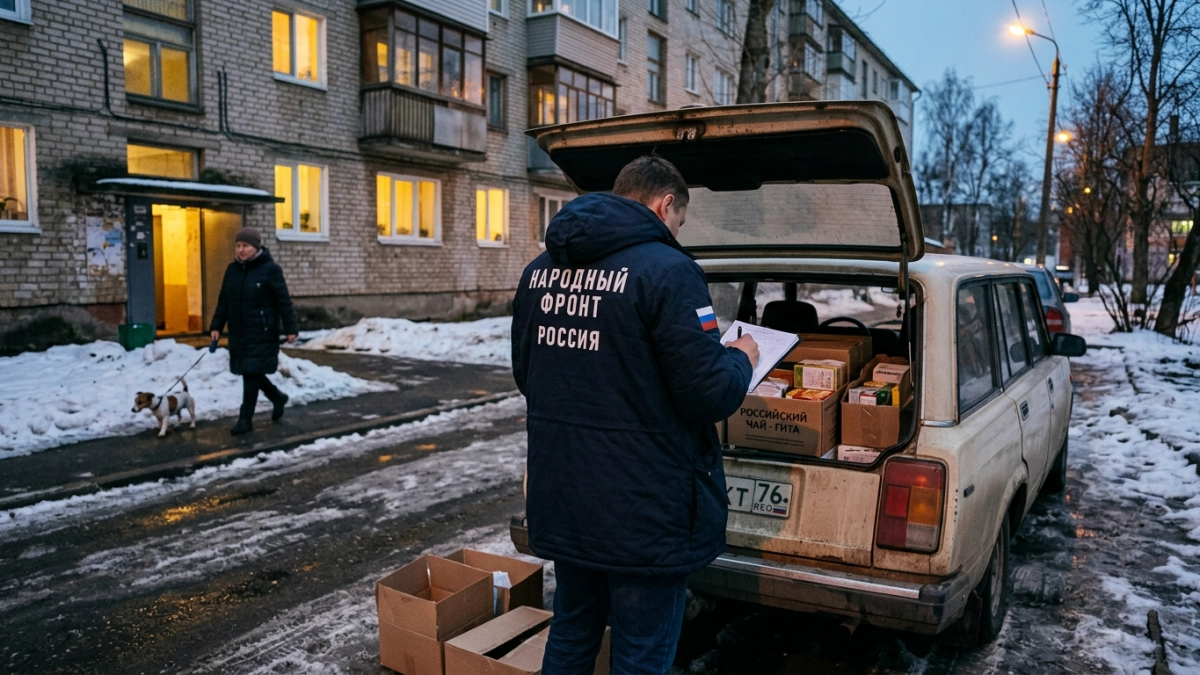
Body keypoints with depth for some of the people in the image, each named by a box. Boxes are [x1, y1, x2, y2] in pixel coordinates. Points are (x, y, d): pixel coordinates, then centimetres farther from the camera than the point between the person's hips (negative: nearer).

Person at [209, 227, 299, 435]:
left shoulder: (270, 269, -9)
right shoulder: (232, 269, 9)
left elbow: (284, 301, -9)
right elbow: (224, 301, 13)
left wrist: (290, 328, -11)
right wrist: (216, 326, 8)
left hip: (262, 334, -6)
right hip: (238, 333, 6)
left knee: (252, 374, -5)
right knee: (249, 373, 13)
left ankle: (246, 419, 5)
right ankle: (278, 397, 36)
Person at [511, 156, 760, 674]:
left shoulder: (538, 270, 6)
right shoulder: (666, 270, -17)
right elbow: (710, 395, -19)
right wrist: (740, 359, 2)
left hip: (561, 499, 7)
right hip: (642, 510, -7)